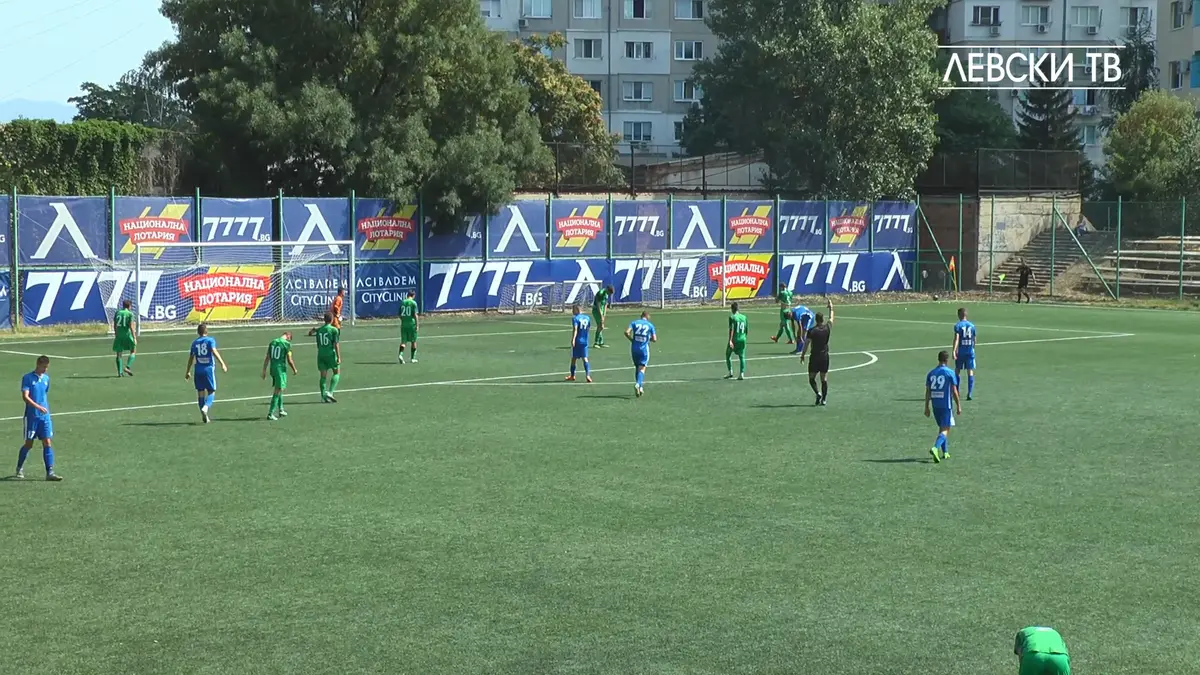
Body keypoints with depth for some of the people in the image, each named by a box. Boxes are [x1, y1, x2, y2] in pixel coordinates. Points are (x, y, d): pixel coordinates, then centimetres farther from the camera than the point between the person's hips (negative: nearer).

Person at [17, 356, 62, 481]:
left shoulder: (46, 378, 10)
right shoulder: (27, 378, -8)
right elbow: (25, 397, -17)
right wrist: (38, 406, -28)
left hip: (45, 416, 4)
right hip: (31, 416, -4)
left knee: (47, 443, -3)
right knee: (29, 444, 6)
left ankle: (49, 472, -5)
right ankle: (19, 468, 28)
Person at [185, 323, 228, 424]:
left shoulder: (195, 342, 9)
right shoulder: (210, 340, -2)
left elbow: (191, 358, 11)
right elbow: (214, 352, -17)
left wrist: (188, 371, 20)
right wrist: (222, 364, -23)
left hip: (198, 370, 3)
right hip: (209, 369, -3)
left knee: (200, 392, 9)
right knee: (211, 391, 5)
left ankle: (204, 416, 9)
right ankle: (206, 407, -22)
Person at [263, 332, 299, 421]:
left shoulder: (272, 342, 9)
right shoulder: (287, 344, -9)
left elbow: (267, 358, 9)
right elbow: (289, 360, -9)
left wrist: (264, 370, 14)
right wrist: (294, 370, 6)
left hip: (272, 369, 7)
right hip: (281, 369, -7)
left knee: (278, 389, 21)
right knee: (278, 390, -4)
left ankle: (280, 410, 31)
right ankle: (270, 414, -7)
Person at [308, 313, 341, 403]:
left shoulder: (319, 330, 8)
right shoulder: (334, 330, -8)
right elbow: (336, 344, -12)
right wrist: (338, 357, -10)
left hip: (321, 355, 5)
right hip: (330, 354, -5)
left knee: (323, 375, 8)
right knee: (337, 372, 8)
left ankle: (323, 396, 6)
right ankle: (330, 392, -8)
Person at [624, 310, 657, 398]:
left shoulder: (634, 322, 5)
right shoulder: (650, 325, 2)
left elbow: (626, 332, -9)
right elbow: (654, 339, -1)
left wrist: (631, 340, 6)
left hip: (635, 349, 2)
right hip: (644, 349, -2)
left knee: (637, 367, 17)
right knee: (642, 368, -4)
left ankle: (639, 387, 18)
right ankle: (638, 384, -28)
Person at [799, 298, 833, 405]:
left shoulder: (812, 331, -12)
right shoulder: (827, 328, -3)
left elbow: (806, 344, -9)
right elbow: (831, 318, 16)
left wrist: (802, 355, 2)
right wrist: (831, 308, 30)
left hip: (815, 357, -3)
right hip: (825, 356, 3)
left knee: (811, 378, 8)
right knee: (824, 378, 7)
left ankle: (818, 393, -13)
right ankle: (823, 399, 6)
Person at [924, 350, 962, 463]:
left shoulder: (931, 373, 5)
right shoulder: (950, 373, -7)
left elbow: (927, 392, 6)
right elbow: (954, 391, -8)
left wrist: (927, 407, 12)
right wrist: (958, 406, -1)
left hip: (935, 405, 5)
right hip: (946, 405, -5)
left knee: (942, 427, 20)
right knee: (945, 429, -6)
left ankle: (945, 452, 24)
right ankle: (935, 448, -29)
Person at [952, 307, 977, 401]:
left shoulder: (958, 325, -5)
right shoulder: (972, 325, 7)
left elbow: (956, 339, -17)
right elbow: (974, 340, 13)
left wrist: (954, 351, -22)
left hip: (960, 351, -2)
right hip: (970, 351, 2)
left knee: (957, 371, 12)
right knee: (970, 372, 2)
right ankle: (969, 393, -6)